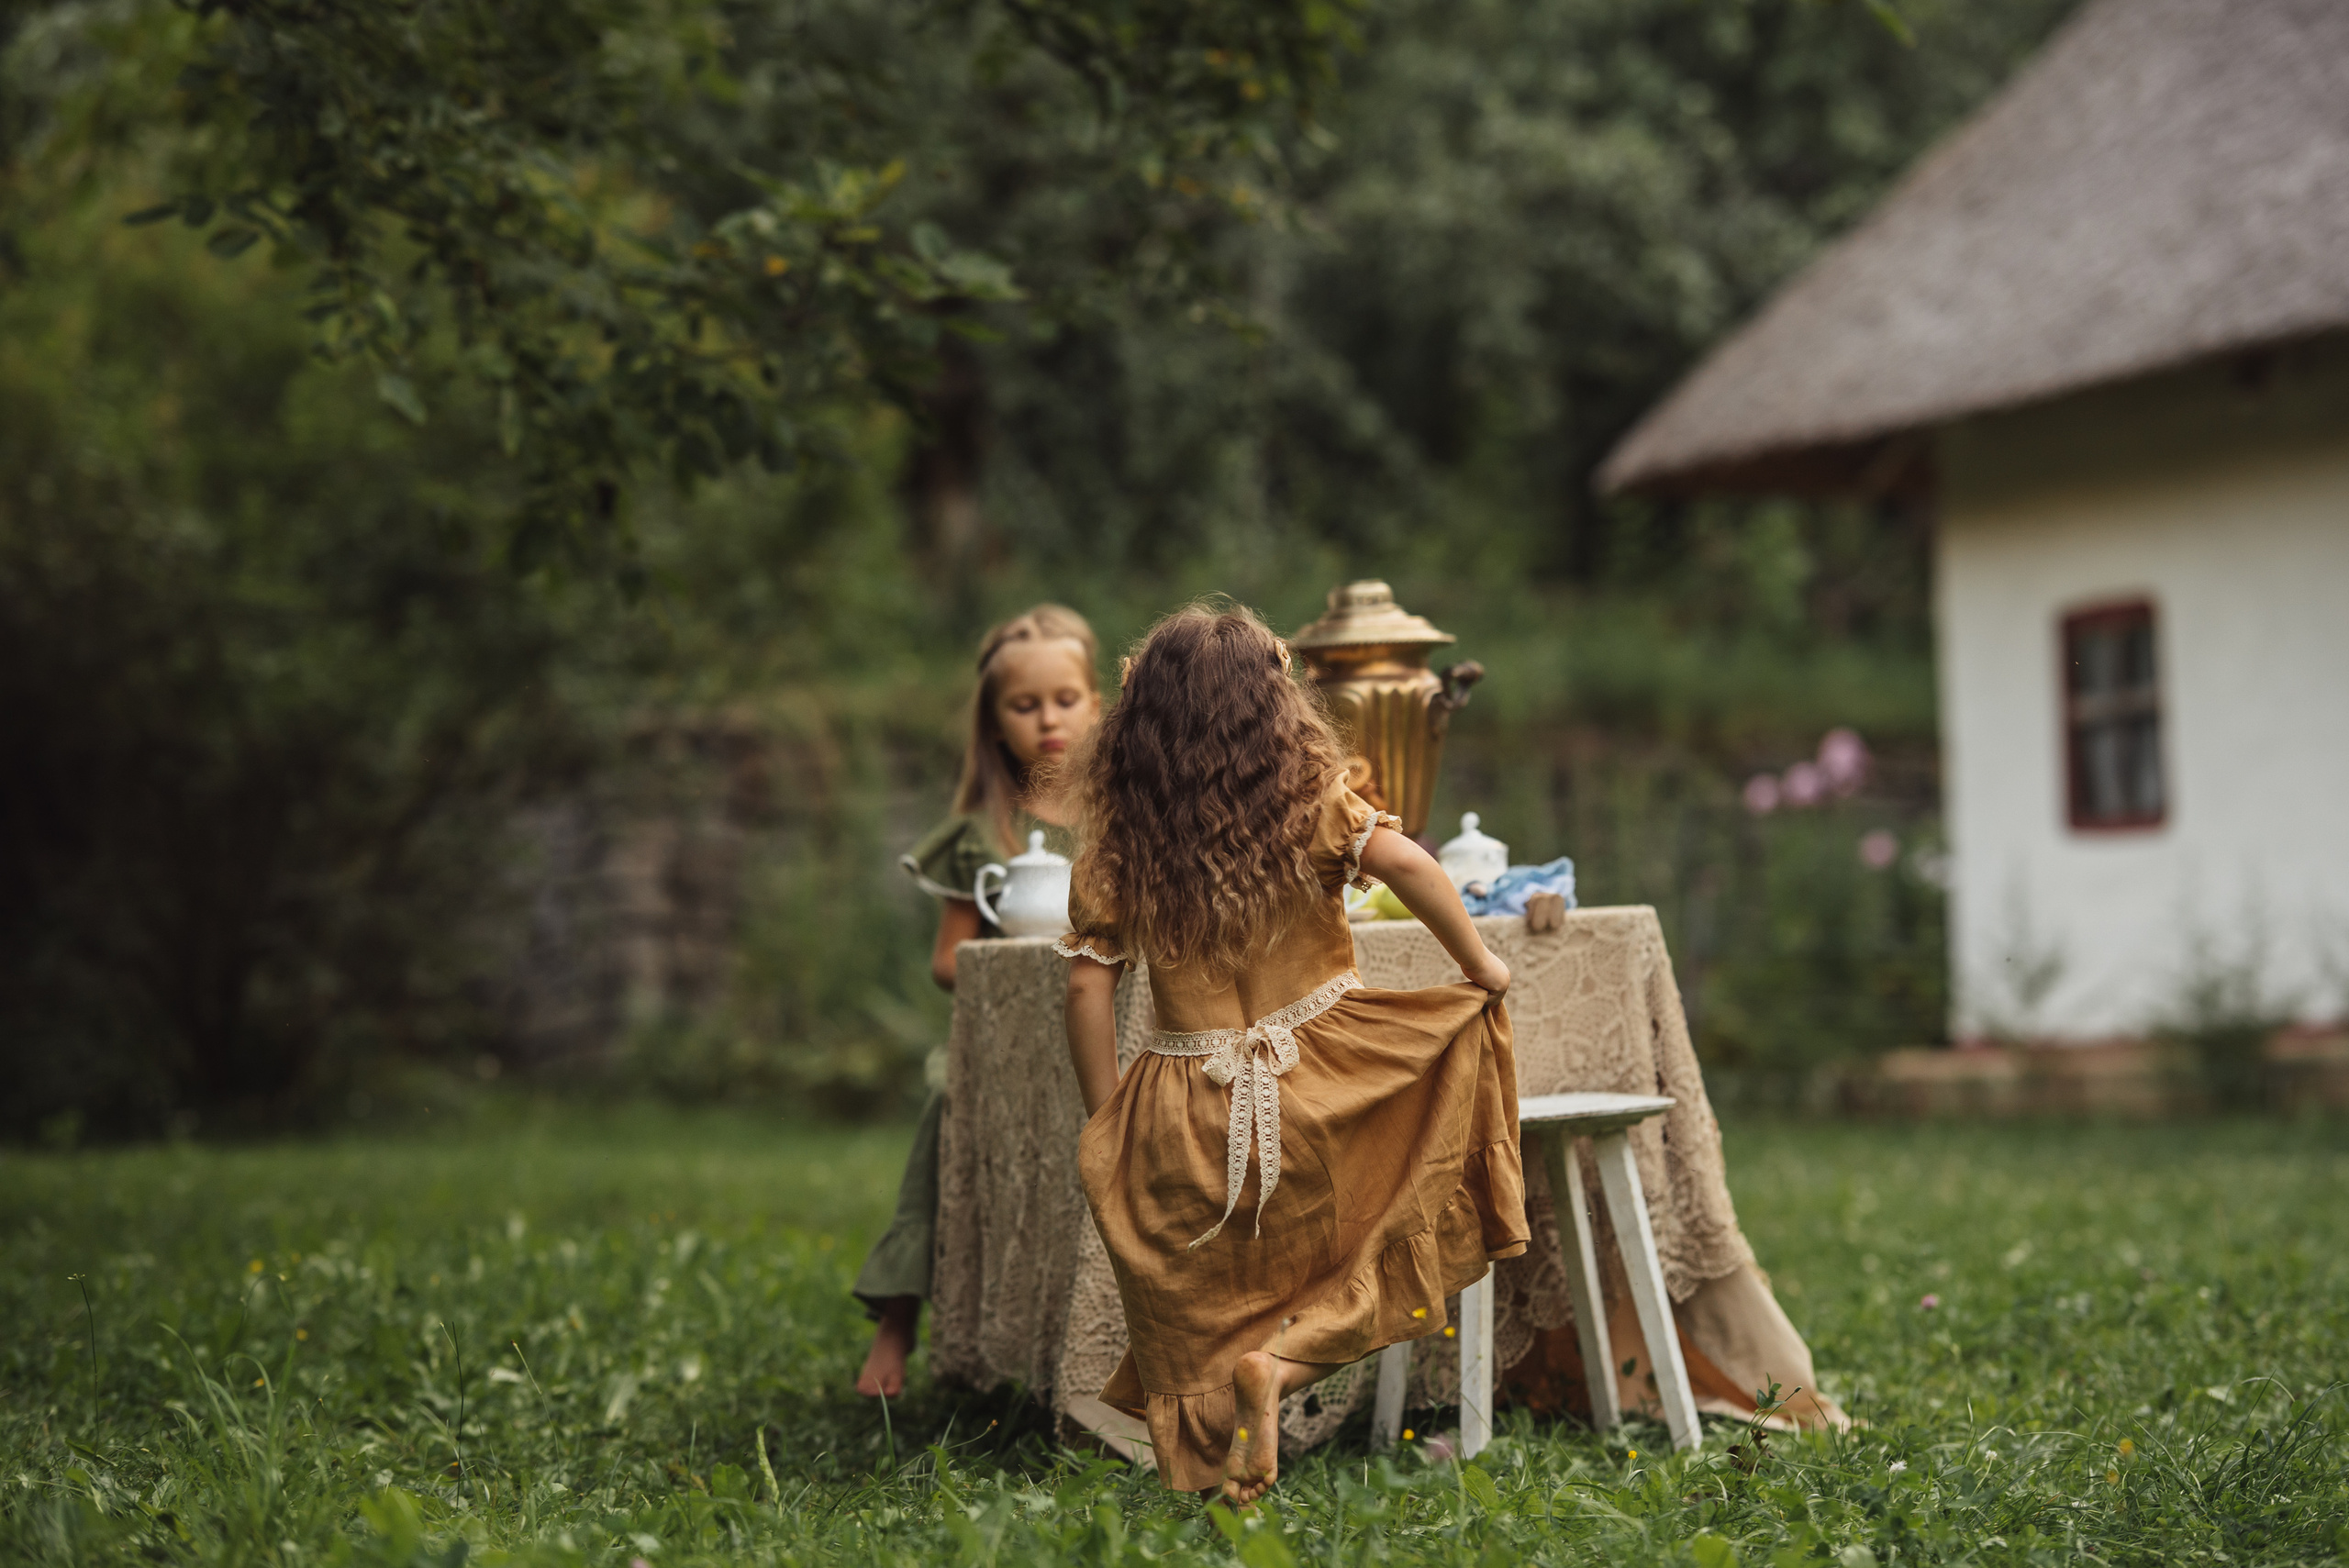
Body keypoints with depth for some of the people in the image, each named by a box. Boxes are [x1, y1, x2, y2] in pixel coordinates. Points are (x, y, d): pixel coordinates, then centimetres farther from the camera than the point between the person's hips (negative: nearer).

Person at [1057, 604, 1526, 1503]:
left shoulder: (1113, 847, 1)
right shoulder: (1305, 799, -4)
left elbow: (1088, 989, -2)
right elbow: (1403, 861, -18)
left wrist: (1105, 1123, 5)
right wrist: (1482, 970, -6)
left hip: (1187, 1117, 3)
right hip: (1326, 1084, -2)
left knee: (1201, 1311, 23)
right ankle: (1278, 1361, -7)